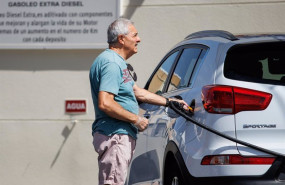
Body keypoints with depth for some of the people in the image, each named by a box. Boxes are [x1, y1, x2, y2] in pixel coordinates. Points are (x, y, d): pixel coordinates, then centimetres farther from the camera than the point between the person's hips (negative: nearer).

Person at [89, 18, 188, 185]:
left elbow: (137, 91, 30)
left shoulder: (118, 62, 20)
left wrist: (169, 102, 28)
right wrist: (136, 119, -17)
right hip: (114, 136, -11)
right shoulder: (111, 63, -16)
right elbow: (105, 104, -26)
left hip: (123, 137, 11)